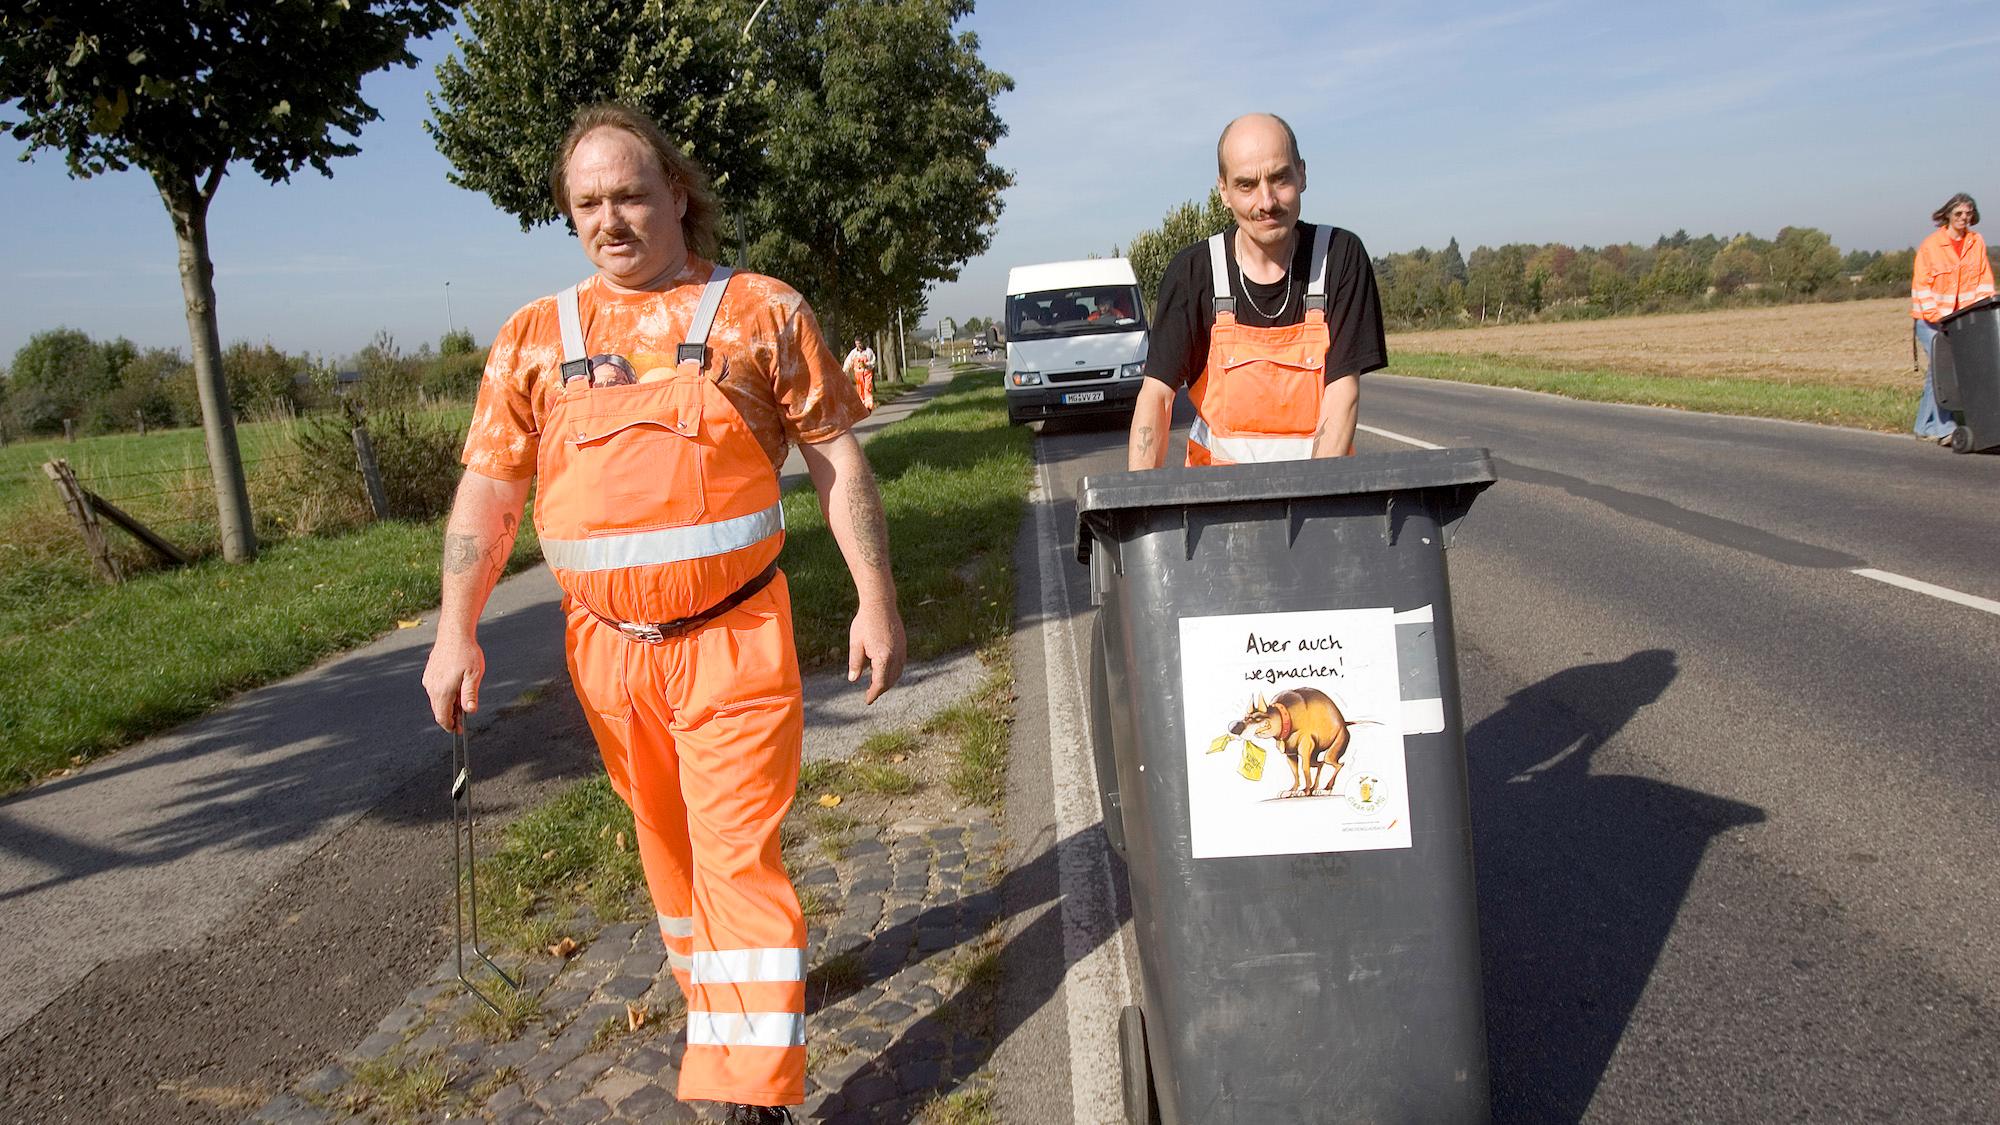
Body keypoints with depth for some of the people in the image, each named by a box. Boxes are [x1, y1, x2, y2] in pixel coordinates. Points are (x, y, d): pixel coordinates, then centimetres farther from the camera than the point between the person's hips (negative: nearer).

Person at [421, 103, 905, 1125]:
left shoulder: (761, 312, 0)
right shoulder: (534, 338, 7)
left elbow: (837, 458, 1)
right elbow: (488, 488, 6)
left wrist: (875, 600, -4)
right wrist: (456, 631, -3)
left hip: (734, 641, -3)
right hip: (607, 647, 4)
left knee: (738, 854, -5)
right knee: (666, 843, 18)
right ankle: (712, 995, 41)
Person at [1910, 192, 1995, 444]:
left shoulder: (1977, 242, 6)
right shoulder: (1930, 245, -6)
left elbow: (1984, 281, 10)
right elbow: (1921, 286, -7)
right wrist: (1935, 316, -14)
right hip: (1931, 319, -5)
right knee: (1940, 369, -12)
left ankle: (1926, 425, 15)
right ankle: (1944, 428, -11)